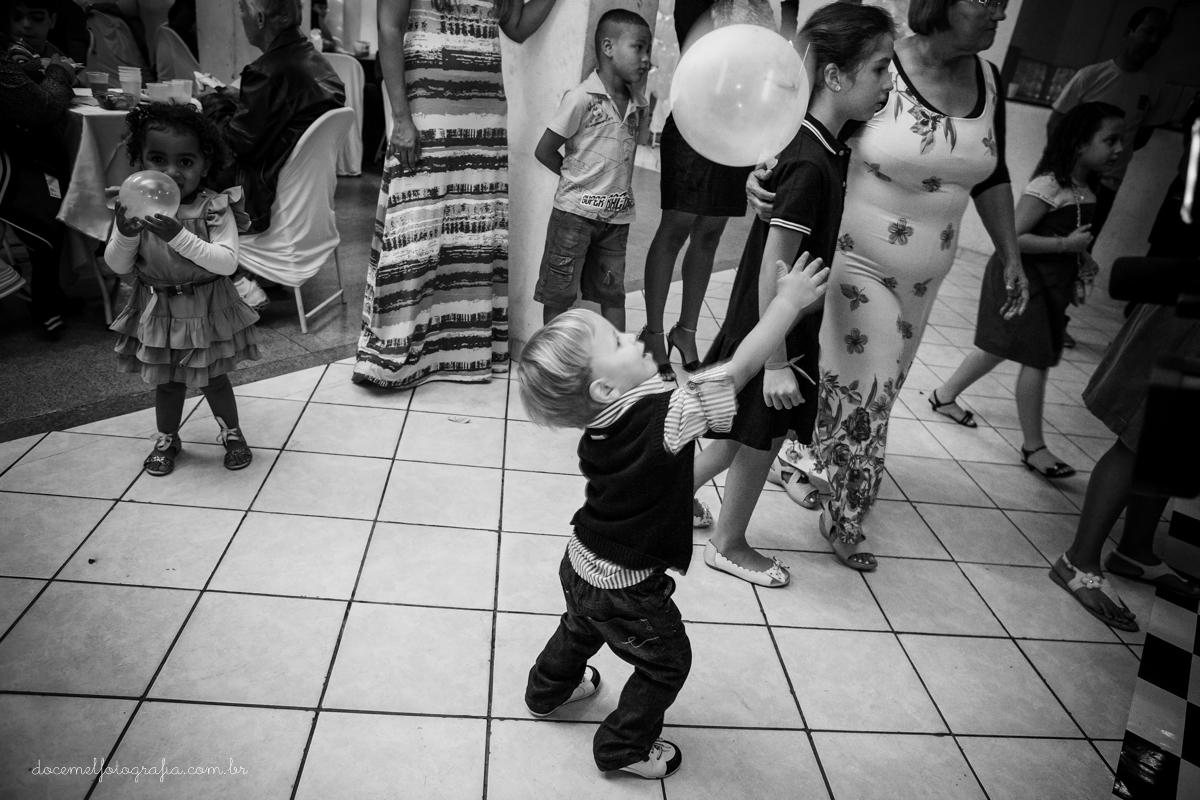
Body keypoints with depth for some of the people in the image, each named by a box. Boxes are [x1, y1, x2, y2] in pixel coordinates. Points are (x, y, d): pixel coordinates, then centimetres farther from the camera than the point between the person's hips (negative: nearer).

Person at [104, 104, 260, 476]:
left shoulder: (215, 208, -16)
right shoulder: (135, 207, -8)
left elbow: (228, 262, -26)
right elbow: (118, 266, -6)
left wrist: (179, 236, -36)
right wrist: (126, 232, -26)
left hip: (206, 309, -2)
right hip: (158, 309, 2)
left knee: (213, 378, 13)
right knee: (166, 381, 17)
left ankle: (232, 433, 35)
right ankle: (166, 439, 38)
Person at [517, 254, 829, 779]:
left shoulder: (601, 426, -11)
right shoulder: (666, 417, -34)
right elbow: (739, 369, -32)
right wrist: (788, 302, -25)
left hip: (582, 566, 7)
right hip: (626, 592, -7)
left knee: (580, 630, 35)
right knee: (667, 661, 19)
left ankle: (548, 690, 59)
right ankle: (623, 746, 35)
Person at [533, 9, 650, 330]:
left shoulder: (638, 105, 6)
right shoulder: (581, 99, -12)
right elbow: (544, 151, -8)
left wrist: (614, 183, 3)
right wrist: (579, 178, 0)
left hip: (617, 216, 6)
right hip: (575, 211, -5)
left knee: (613, 294, 11)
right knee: (559, 294, 3)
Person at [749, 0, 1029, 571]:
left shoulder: (988, 79, 3)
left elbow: (990, 177, 12)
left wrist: (1012, 261, 10)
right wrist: (763, 173, -33)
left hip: (922, 276, 6)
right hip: (856, 262, -6)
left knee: (877, 387, 15)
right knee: (865, 390, -3)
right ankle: (843, 518, 16)